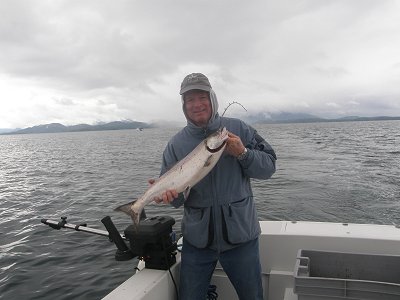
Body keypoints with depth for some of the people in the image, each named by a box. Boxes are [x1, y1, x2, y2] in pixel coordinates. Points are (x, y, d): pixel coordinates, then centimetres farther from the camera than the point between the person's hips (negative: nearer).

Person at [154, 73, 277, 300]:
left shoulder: (238, 129, -3)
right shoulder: (176, 144, -1)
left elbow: (269, 167, -3)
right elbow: (174, 192, -1)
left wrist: (243, 153, -20)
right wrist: (170, 193, -23)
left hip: (240, 234, 0)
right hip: (197, 238, 1)